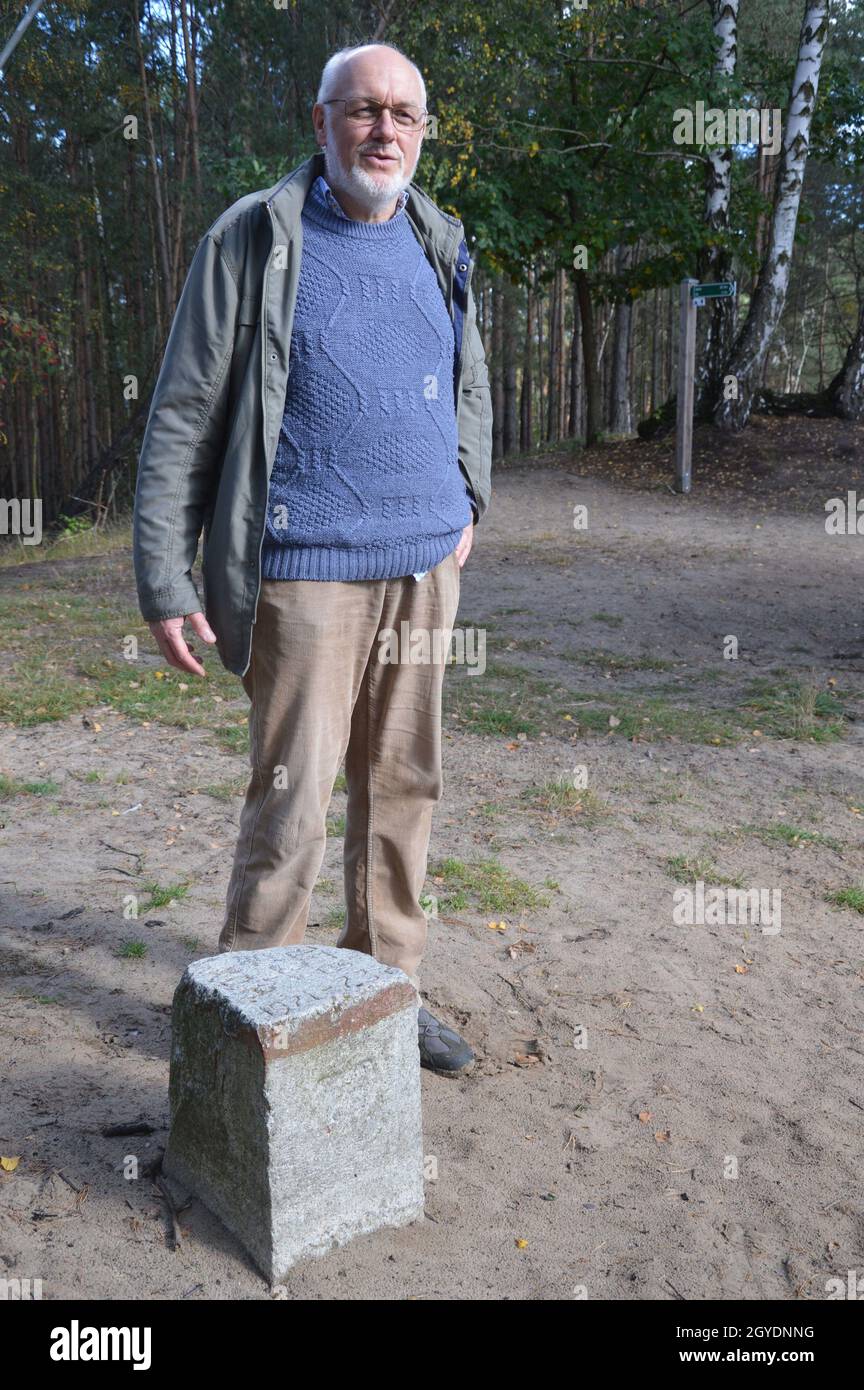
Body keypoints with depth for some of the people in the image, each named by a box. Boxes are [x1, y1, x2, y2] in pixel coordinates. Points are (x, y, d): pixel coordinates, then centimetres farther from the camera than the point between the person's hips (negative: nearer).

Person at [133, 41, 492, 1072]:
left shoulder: (439, 245, 13)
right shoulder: (255, 240, -4)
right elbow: (182, 418, -5)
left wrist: (468, 496, 16)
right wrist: (164, 583, -10)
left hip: (426, 567, 6)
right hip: (310, 573, -5)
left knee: (403, 789, 11)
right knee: (291, 807, -4)